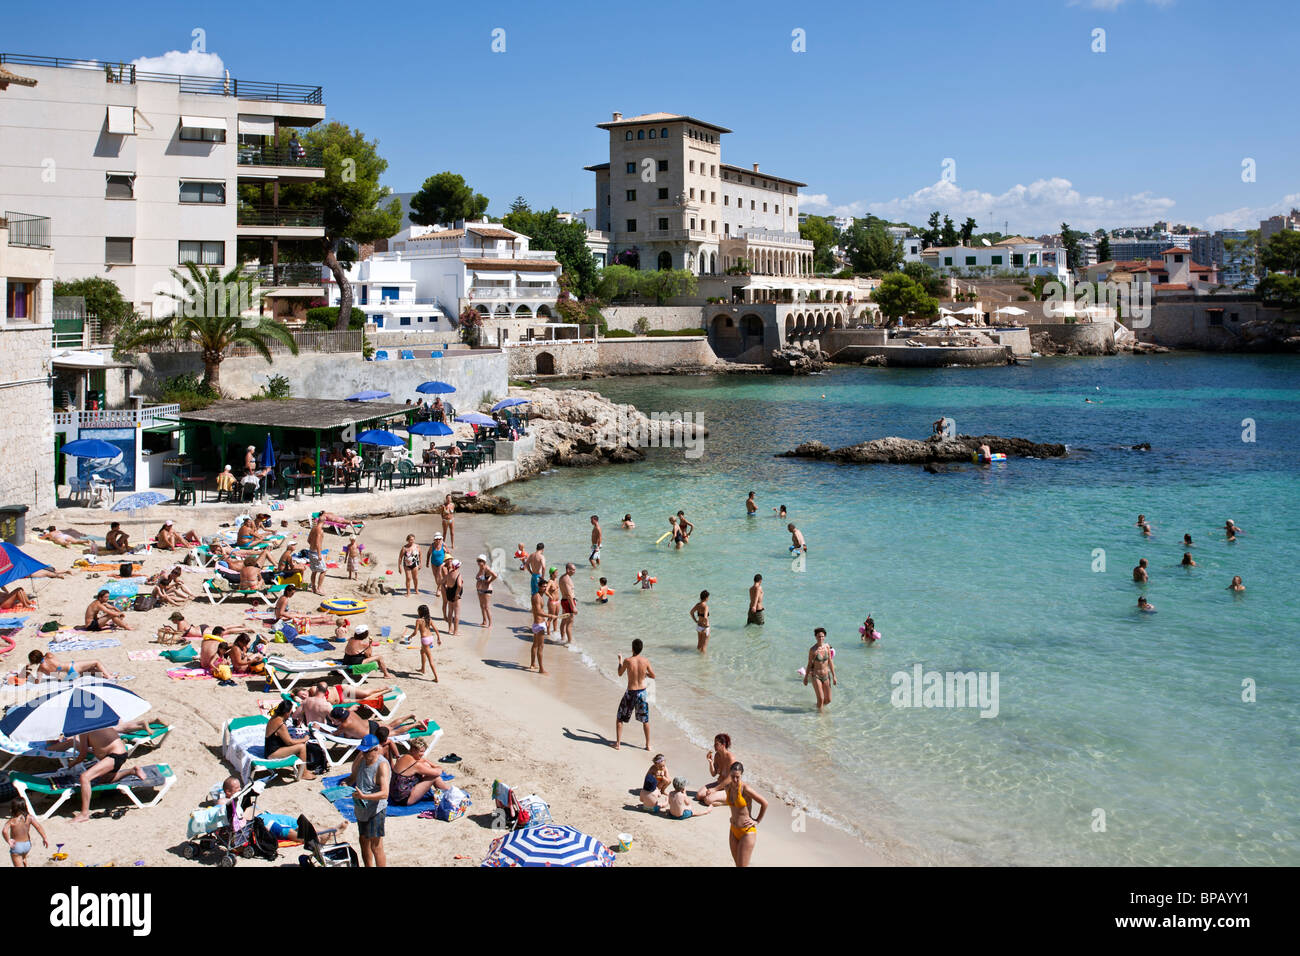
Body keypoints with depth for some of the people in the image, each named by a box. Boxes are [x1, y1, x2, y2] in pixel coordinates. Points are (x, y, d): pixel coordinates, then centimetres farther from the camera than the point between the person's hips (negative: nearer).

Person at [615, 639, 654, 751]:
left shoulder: (627, 661, -15)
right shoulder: (645, 661, -8)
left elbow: (620, 674, 2)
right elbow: (653, 676, 4)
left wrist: (620, 661, 16)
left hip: (630, 693, -2)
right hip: (642, 692, 2)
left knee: (620, 718, 15)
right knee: (645, 720, 17)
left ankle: (618, 743, 15)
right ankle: (648, 745, 20)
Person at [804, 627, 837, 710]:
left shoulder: (827, 646, -2)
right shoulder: (812, 650, -13)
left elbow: (830, 661, 5)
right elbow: (809, 664, -3)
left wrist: (834, 676, 5)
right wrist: (806, 677, 4)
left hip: (826, 675, 4)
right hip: (816, 676, -4)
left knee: (828, 700, 11)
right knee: (820, 699, -11)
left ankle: (820, 706, 40)